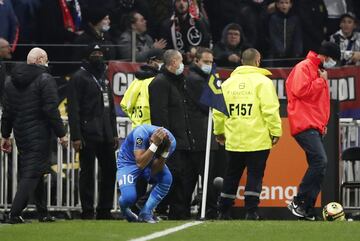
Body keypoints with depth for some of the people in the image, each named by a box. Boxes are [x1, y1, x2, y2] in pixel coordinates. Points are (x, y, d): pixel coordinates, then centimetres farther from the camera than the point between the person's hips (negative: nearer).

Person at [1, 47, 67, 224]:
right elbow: (51, 110, -16)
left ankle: (43, 213, 23)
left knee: (33, 172, 17)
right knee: (32, 173, -8)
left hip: (20, 134, 7)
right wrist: (61, 134, -10)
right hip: (39, 134, -7)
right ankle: (15, 213, -18)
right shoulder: (45, 80, -11)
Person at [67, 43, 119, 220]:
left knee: (110, 171, 8)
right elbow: (73, 109, -11)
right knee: (87, 173, -3)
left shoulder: (103, 78, 19)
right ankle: (87, 212, 0)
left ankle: (104, 210, 16)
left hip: (105, 135, 7)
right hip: (88, 136, -7)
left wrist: (114, 133, 17)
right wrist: (75, 137, -18)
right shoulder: (79, 78, -5)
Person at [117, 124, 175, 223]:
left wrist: (164, 153, -37)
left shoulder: (171, 142, -23)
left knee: (166, 178, -26)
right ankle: (125, 209, 15)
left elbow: (154, 171, -22)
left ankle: (146, 213, -10)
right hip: (128, 161, -4)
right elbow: (140, 164, -42)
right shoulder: (142, 133, -35)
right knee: (129, 197, -25)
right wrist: (154, 144, -49)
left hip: (149, 162, 4)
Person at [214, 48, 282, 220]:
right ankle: (251, 211, -5)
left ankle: (224, 211, 17)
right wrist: (275, 132, -6)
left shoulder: (228, 83, 8)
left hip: (234, 140, 4)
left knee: (231, 176, 14)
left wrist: (219, 132, 23)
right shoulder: (263, 82, -6)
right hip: (258, 140, -4)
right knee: (255, 175, 0)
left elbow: (218, 111, 10)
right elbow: (270, 109, -14)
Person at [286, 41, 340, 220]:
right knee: (320, 161, -21)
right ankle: (298, 202, -17)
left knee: (317, 165, 5)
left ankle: (307, 209, 6)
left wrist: (323, 123, 19)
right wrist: (321, 81, -10)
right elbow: (300, 91, -20)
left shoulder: (320, 72, 23)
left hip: (315, 127, 10)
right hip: (304, 125, -10)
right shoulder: (304, 68, -6)